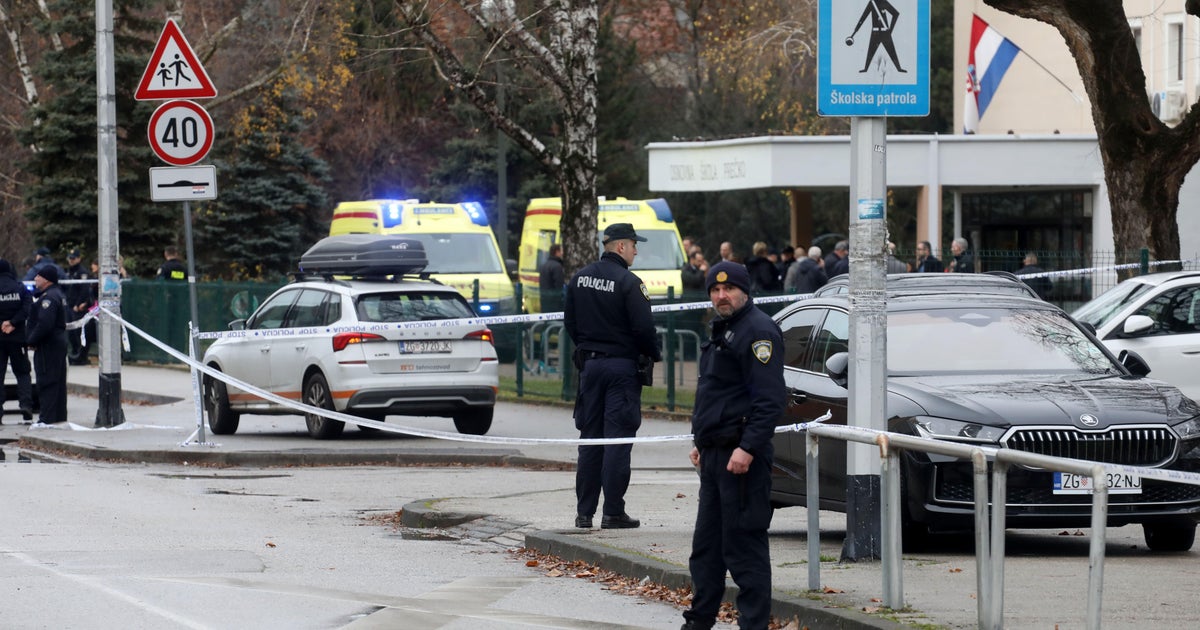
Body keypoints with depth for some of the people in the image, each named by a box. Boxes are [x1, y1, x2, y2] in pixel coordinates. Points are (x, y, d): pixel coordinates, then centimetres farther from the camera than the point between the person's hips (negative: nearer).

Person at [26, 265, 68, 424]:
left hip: (48, 346, -11)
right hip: (59, 343, 11)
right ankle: (59, 415, 20)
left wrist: (31, 341, -15)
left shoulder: (48, 298, -18)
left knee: (46, 382, -7)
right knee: (57, 382, 14)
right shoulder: (57, 294, 16)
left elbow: (44, 324, -27)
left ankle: (47, 418, -6)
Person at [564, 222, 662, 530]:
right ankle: (613, 512, -4)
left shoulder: (580, 278, 6)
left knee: (590, 438, 10)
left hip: (590, 364, 6)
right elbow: (643, 328, -16)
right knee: (617, 439, -3)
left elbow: (569, 323, 12)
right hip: (622, 366, -6)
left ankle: (584, 511, 10)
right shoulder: (628, 283, -15)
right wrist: (654, 355, 2)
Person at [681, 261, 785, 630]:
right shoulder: (722, 330, 19)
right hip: (715, 454, 10)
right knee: (707, 544, 15)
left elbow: (770, 398, -20)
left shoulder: (758, 332, -13)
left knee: (744, 545, -9)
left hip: (742, 457, -10)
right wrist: (700, 441, 25)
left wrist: (748, 448, -25)